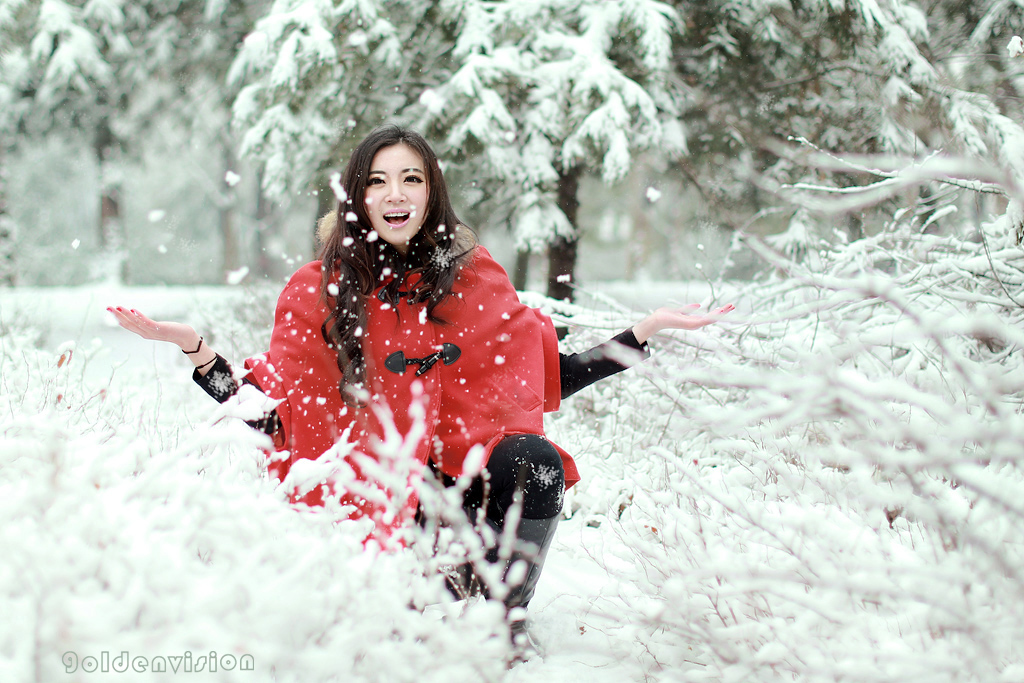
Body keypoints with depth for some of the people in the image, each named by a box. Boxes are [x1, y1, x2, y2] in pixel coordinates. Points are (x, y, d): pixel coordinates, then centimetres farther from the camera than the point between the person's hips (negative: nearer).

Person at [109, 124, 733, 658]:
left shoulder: (474, 278, 9)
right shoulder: (319, 291, 4)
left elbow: (549, 377, 12)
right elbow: (269, 415, 2)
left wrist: (647, 331, 7)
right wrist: (194, 347, -10)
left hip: (465, 478, 3)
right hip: (371, 497, -3)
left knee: (534, 460, -29)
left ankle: (507, 619, -12)